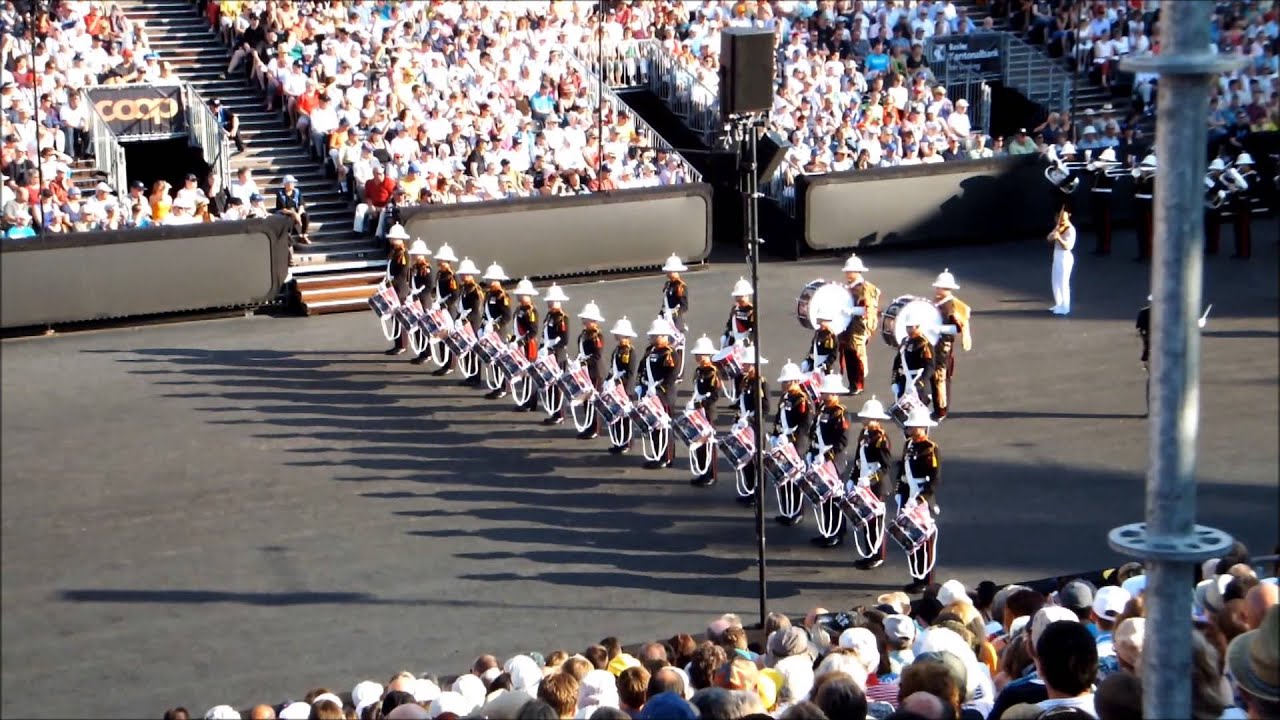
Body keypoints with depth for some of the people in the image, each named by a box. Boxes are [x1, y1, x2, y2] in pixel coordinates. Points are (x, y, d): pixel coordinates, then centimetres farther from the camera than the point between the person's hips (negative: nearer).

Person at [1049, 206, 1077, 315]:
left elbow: (1069, 246, -25)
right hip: (1057, 256, 9)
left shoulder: (1070, 230, -16)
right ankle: (1058, 305, 27)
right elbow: (1049, 238, 2)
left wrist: (1059, 238, -39)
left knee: (1063, 283, -4)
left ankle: (1065, 307, 3)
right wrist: (1054, 233, -18)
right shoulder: (1059, 227, 9)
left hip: (1065, 257, -9)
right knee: (1055, 282, 15)